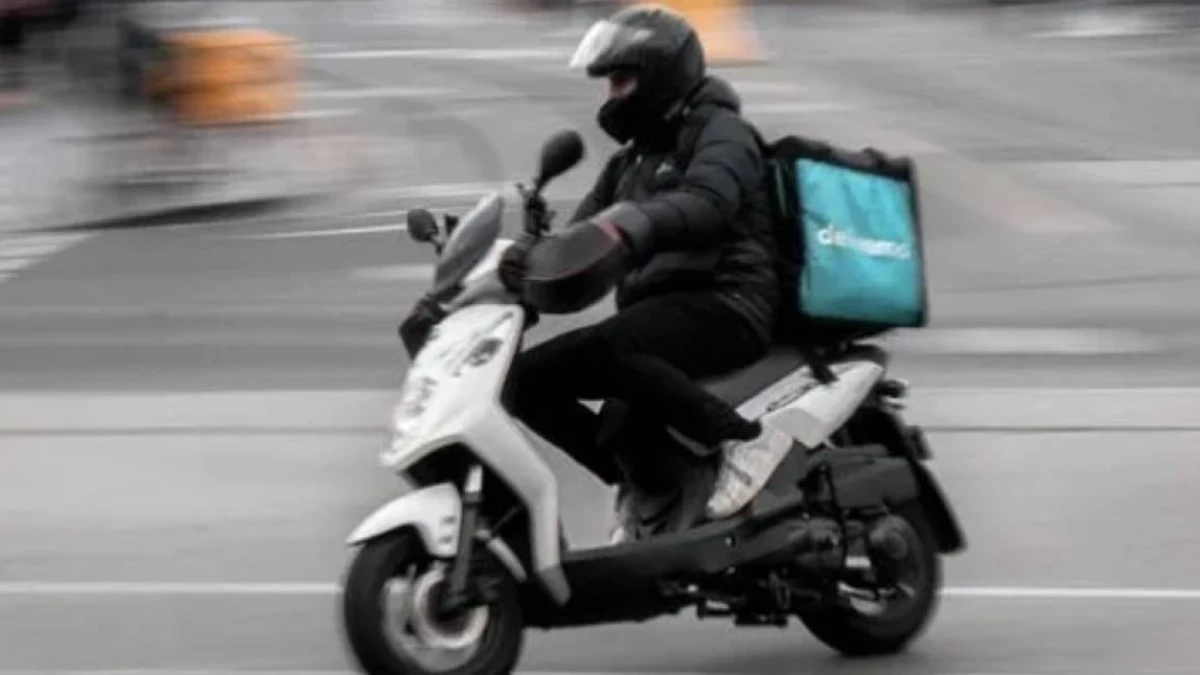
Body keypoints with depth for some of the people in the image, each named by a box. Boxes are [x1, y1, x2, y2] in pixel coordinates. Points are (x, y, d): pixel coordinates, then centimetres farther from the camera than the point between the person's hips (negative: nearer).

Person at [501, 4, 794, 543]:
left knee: (596, 352, -35)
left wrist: (632, 223, -44)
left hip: (722, 307, -9)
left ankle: (743, 437, -28)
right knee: (528, 379, -1)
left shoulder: (720, 132, -1)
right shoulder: (631, 160, 25)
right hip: (656, 312, 9)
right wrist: (527, 259, -6)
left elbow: (707, 202, -24)